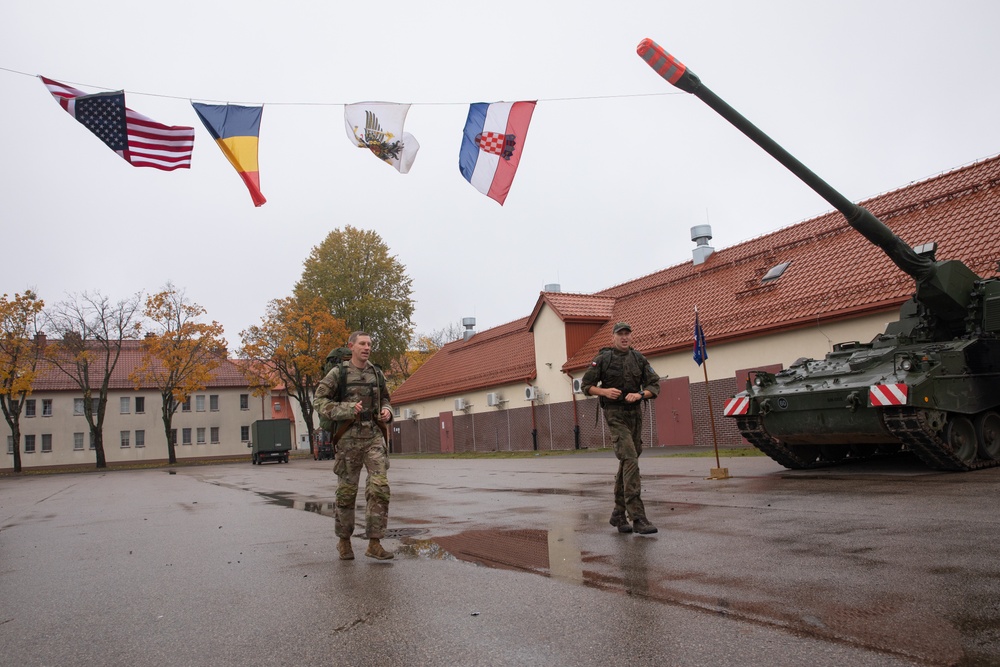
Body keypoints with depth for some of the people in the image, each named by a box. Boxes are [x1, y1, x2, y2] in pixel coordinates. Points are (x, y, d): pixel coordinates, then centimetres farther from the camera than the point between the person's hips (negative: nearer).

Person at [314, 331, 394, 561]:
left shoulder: (377, 373, 9)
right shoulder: (337, 373, -3)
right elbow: (319, 402, -5)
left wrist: (387, 412, -1)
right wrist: (346, 410, -20)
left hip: (374, 438, 3)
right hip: (349, 438, -3)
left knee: (380, 487, -11)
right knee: (347, 491, 5)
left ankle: (374, 544, -7)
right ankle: (344, 540, 25)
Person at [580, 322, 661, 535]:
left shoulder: (639, 359, 7)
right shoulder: (603, 359, -2)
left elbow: (654, 385, 5)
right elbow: (586, 385, 1)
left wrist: (640, 394, -14)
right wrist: (605, 391, -16)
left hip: (635, 414, 5)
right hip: (615, 415, -5)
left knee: (626, 464, 12)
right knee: (630, 460, -17)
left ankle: (619, 514, 25)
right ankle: (638, 517, -18)